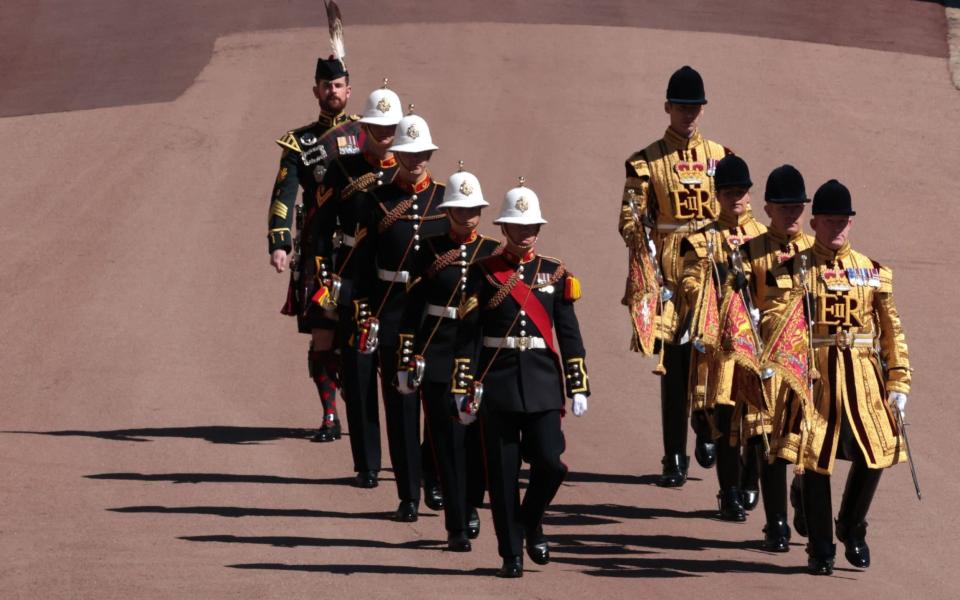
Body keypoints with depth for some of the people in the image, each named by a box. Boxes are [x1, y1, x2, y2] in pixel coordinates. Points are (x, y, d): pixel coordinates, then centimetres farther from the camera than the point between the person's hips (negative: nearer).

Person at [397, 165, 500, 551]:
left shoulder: (493, 253, 4)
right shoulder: (431, 250, 1)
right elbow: (413, 307, 2)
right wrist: (407, 361, -3)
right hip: (439, 353, -1)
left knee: (479, 438, 4)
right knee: (448, 442, -3)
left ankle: (470, 506, 31)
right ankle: (457, 528, 0)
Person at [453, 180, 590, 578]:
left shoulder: (554, 273, 7)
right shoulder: (484, 273, 1)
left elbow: (569, 334, 8)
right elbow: (468, 334, 0)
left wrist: (578, 388, 3)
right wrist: (463, 388, -5)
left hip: (543, 383, 1)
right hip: (498, 382, -1)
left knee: (550, 463, -7)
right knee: (503, 474, 0)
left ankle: (531, 522, 21)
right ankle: (511, 553, 9)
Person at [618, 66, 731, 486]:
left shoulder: (720, 158, 11)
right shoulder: (646, 162, 2)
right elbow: (633, 222, -2)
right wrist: (647, 273, -14)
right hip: (669, 274, -2)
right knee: (674, 367, -1)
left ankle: (708, 432, 26)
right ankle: (675, 459, 5)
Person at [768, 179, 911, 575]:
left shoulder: (872, 272, 8)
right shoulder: (797, 270, 1)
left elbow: (892, 332, 9)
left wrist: (898, 384, 3)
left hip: (862, 379, 2)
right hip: (814, 377, -2)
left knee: (874, 456, -3)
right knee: (814, 462, -1)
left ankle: (852, 528, 23)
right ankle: (820, 551, 11)